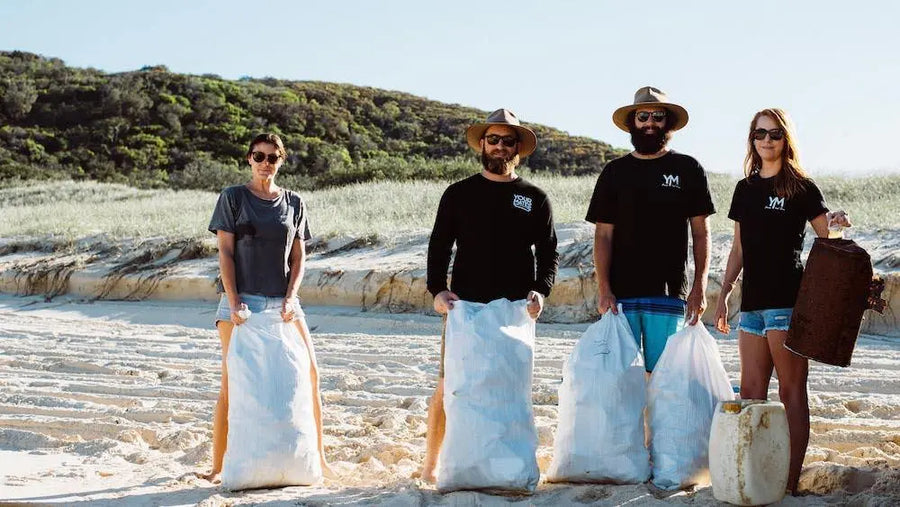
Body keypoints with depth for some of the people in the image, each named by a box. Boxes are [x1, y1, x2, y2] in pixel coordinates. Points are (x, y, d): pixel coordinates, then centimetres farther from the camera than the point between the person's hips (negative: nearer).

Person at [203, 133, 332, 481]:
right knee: (231, 381, -6)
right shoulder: (233, 198, 3)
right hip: (241, 299, -3)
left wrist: (290, 298, -6)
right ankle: (217, 467, -1)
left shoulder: (293, 203, 11)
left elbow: (298, 257, 10)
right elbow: (225, 253, -2)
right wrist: (234, 302, -12)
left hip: (282, 300, 3)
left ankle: (317, 457, 10)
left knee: (309, 373, -2)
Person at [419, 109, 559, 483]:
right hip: (464, 307, -1)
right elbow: (438, 247, 7)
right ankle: (430, 463, 7)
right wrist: (437, 290, -8)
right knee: (448, 386, -4)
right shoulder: (459, 194, 10)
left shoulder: (535, 199, 12)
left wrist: (540, 290, -8)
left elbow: (549, 253, 10)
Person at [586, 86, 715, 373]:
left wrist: (700, 288, -4)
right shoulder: (615, 172, 11)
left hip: (669, 294, -1)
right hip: (621, 294, 1)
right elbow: (603, 235, 7)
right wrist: (603, 290, -4)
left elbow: (701, 233, 6)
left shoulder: (687, 169, 8)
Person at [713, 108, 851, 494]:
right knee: (751, 392, 6)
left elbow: (827, 238, -2)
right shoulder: (745, 188, 15)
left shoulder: (800, 187, 0)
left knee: (791, 391, -4)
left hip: (787, 300, -6)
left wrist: (838, 223, -24)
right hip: (753, 300, 6)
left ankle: (790, 483, -2)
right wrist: (723, 295, 16)